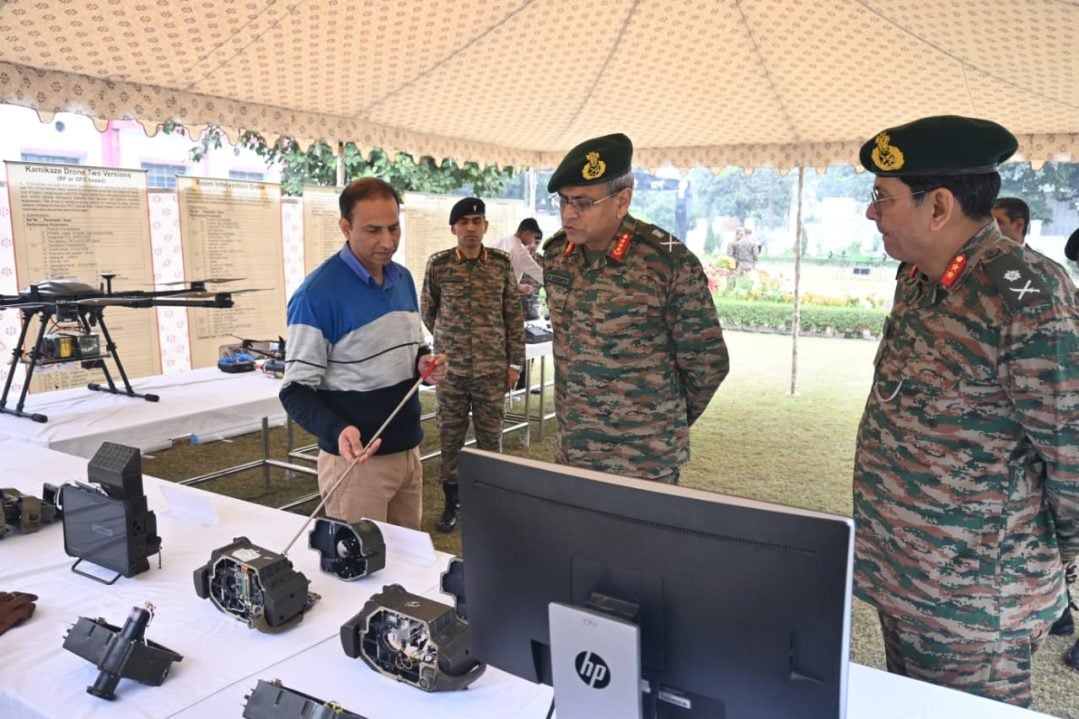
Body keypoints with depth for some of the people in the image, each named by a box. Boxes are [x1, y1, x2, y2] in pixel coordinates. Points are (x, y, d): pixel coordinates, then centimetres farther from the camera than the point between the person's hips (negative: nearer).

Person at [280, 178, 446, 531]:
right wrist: (337, 431, -33)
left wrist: (424, 361, -4)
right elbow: (296, 390, -15)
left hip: (408, 451, 7)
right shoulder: (317, 293, -17)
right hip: (356, 460, -7)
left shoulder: (404, 279, 6)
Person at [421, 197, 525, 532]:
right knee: (450, 435, 8)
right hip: (450, 368, 0)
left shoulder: (502, 263, 0)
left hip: (492, 367, 0)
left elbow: (514, 315, 4)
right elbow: (427, 311, 11)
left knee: (490, 435, 8)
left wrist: (515, 362, 2)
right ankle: (452, 501, 23)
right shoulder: (438, 264, -2)